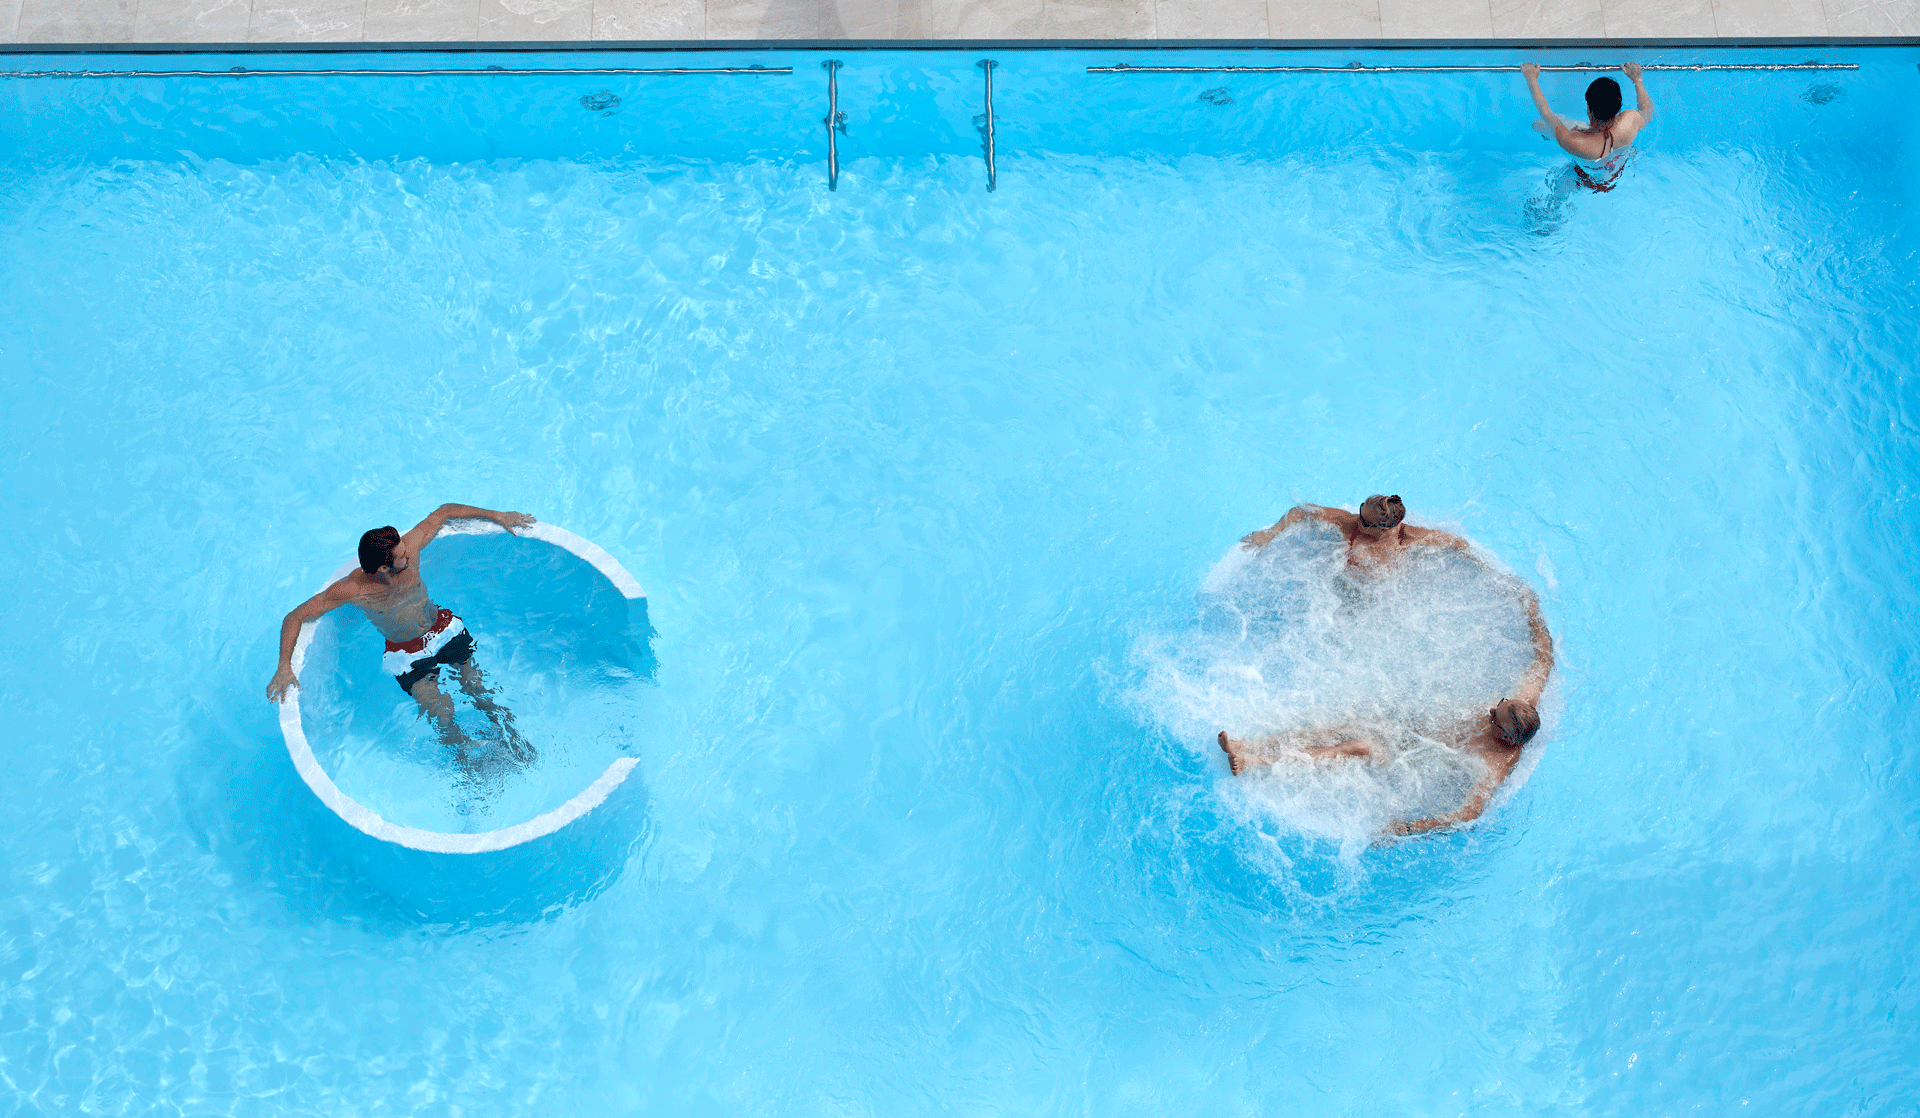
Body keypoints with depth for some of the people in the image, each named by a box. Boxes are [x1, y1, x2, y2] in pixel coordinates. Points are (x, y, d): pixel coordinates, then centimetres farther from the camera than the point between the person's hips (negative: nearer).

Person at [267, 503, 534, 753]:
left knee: (480, 692, 3)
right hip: (407, 655, -3)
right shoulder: (352, 590, -30)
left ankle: (509, 733, 30)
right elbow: (295, 617, -22)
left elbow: (444, 512, -10)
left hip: (446, 630, 3)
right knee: (443, 717, -10)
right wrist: (284, 668, -31)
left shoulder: (408, 548, -24)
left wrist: (497, 516, -7)